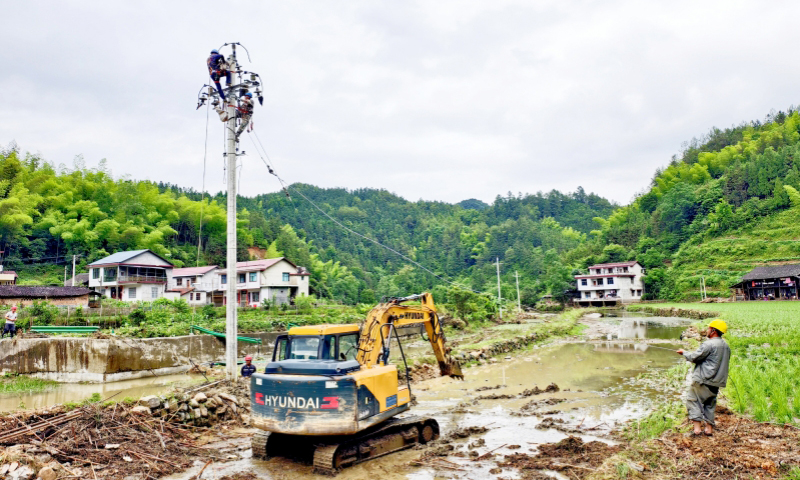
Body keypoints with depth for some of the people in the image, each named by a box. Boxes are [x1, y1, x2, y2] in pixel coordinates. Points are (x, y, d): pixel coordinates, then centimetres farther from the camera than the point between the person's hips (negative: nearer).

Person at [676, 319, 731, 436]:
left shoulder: (709, 344, -17)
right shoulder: (726, 346, 10)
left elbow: (694, 357, -13)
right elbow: (723, 363, 19)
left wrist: (684, 353, 6)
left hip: (703, 380, -8)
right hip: (717, 383, 8)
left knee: (692, 399, 1)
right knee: (710, 403, 18)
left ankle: (697, 427, -4)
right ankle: (709, 428, 19)